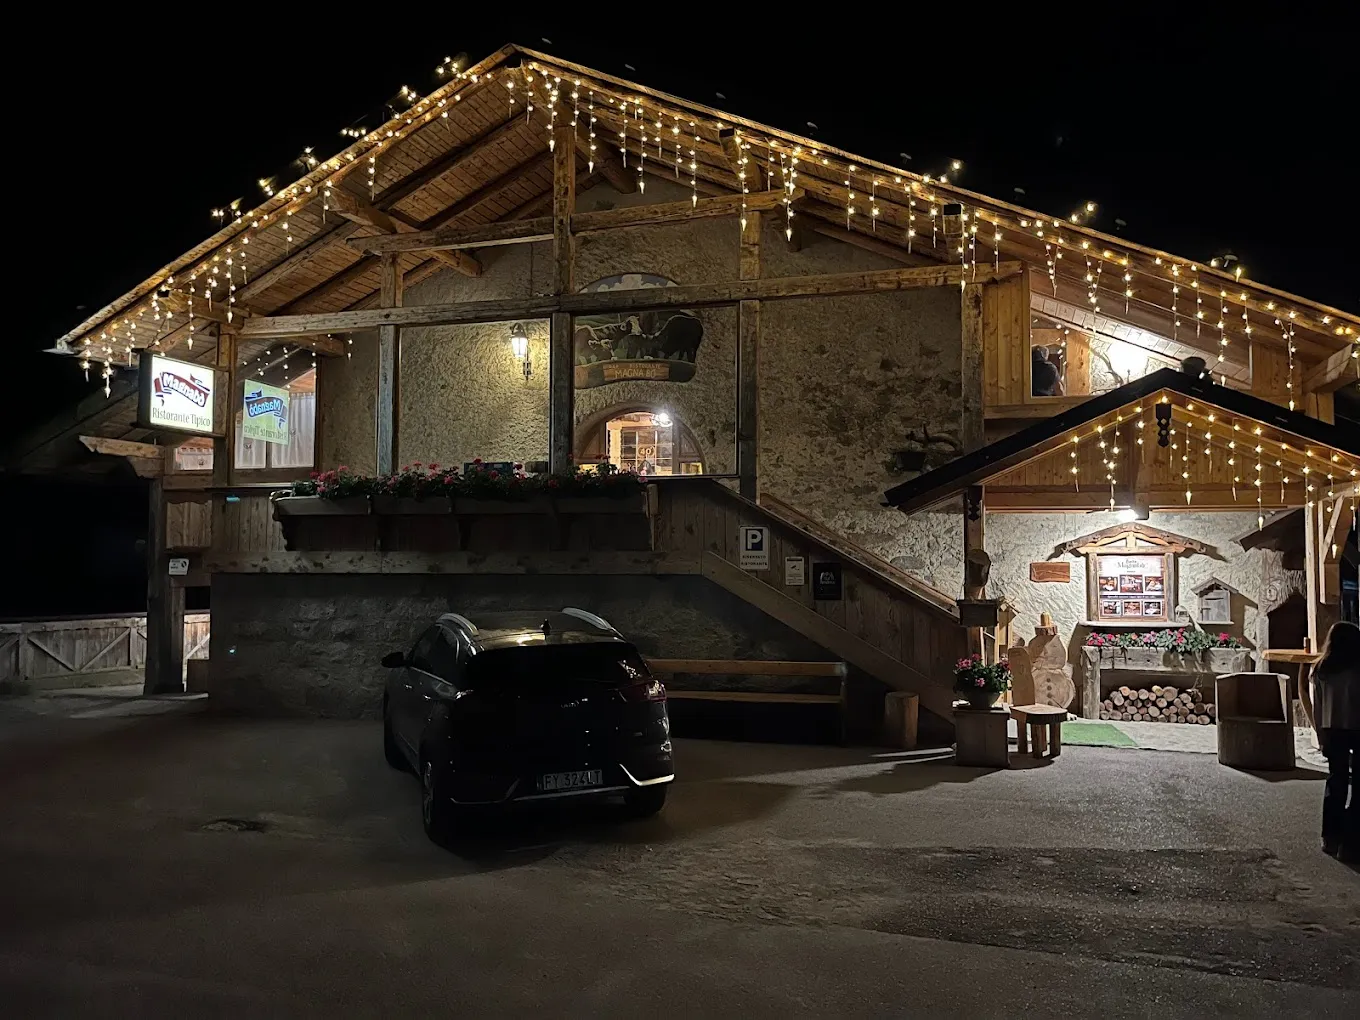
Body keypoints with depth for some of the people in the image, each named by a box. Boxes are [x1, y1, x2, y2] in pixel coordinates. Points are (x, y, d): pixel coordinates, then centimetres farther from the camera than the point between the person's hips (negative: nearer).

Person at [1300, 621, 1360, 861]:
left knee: (1335, 782, 14)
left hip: (1332, 731, 4)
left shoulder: (1321, 670, 2)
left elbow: (1316, 707, 5)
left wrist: (1321, 735, 13)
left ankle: (1331, 838, 17)